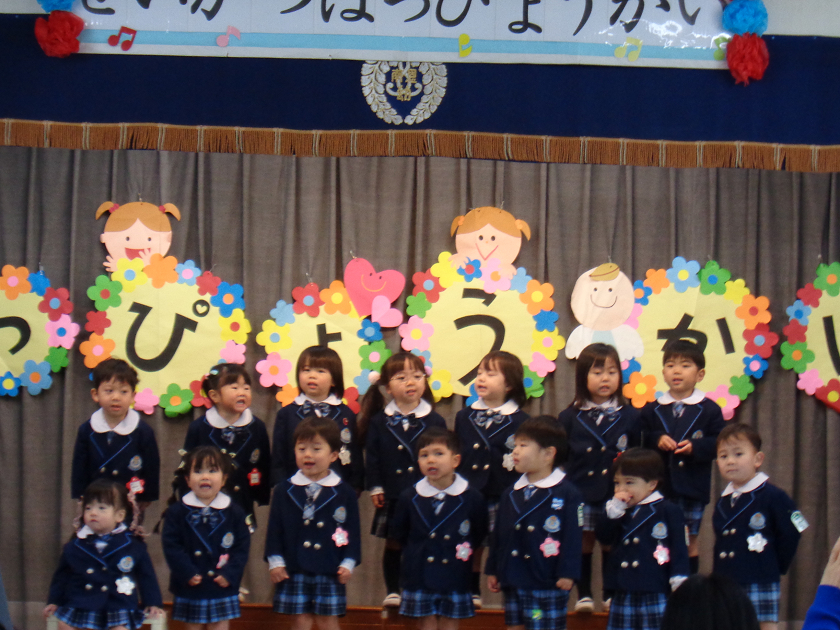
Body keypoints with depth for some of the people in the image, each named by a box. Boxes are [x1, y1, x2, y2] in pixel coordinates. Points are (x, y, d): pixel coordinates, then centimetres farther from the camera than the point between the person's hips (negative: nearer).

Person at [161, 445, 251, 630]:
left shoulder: (234, 512, 0)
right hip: (190, 588, 0)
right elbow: (171, 546, -6)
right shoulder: (176, 511, -1)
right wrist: (186, 573, -17)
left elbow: (242, 546, -2)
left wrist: (230, 574, -14)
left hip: (223, 588, 0)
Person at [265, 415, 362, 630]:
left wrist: (348, 562, -4)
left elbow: (353, 531, 3)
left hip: (330, 572, -1)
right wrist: (275, 561, -3)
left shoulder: (344, 492, 1)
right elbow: (274, 530, 5)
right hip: (294, 570, 1)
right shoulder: (284, 490, 3)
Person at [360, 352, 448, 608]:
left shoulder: (434, 421, 1)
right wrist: (375, 487, -2)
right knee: (393, 544, 8)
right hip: (392, 495, 1)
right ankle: (393, 591, 19)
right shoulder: (379, 422, 3)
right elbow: (372, 456, 4)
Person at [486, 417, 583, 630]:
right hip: (512, 583, 6)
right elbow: (498, 535, 14)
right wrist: (492, 570, 12)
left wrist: (567, 573, -16)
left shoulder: (567, 494, -9)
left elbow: (572, 537, -12)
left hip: (547, 584, -6)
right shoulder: (511, 494, 10)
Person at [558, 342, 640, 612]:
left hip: (616, 493, 0)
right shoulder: (570, 417, 3)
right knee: (584, 542, 5)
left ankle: (611, 594, 19)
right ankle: (583, 594, 16)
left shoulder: (629, 416, 4)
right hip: (581, 494, 0)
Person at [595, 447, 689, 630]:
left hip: (655, 595, -6)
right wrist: (614, 508, -8)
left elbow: (679, 548, -8)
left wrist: (679, 584, -15)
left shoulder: (668, 511, -5)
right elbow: (603, 537, 2)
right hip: (622, 596, 6)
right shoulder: (619, 511, 13)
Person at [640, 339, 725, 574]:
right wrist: (657, 440, -15)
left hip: (692, 487, -2)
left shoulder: (709, 409, 1)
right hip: (659, 486, 2)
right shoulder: (652, 410, 8)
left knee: (690, 542, 5)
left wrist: (695, 447, -18)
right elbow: (642, 441, 4)